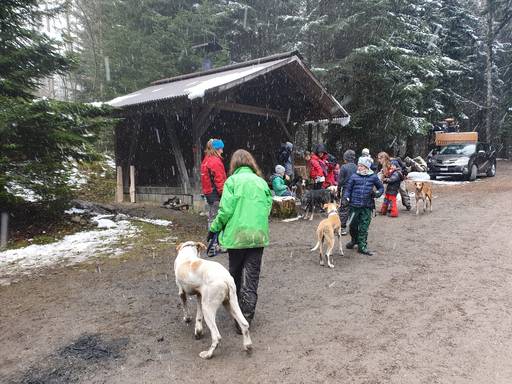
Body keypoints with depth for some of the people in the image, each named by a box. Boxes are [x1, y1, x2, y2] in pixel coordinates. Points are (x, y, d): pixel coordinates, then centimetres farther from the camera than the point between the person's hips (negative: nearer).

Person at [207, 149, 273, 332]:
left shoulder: (232, 181, -4)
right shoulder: (261, 182, 7)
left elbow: (226, 209, -10)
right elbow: (267, 208, 6)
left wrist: (214, 228, 3)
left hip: (236, 234, -2)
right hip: (258, 235, 2)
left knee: (236, 273, 18)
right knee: (252, 276, 5)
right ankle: (246, 316, 3)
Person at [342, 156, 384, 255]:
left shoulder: (373, 177, 3)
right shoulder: (354, 177, 1)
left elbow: (381, 187, 17)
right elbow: (348, 189, 7)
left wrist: (377, 194, -2)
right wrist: (345, 198, -6)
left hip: (366, 207, 0)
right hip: (354, 205, 1)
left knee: (364, 227, 1)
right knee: (353, 225, 10)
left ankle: (362, 246, 10)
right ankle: (354, 240, 35)